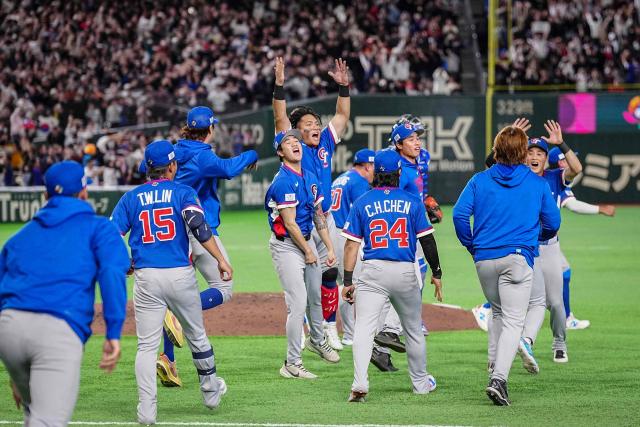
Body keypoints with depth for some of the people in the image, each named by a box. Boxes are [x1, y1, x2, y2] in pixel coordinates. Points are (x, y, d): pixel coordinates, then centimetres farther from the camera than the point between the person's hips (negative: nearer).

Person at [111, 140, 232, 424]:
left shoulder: (131, 198, 8)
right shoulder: (183, 193, 1)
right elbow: (198, 226, -15)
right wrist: (221, 260, -14)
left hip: (146, 278, 1)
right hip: (180, 274, -1)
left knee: (147, 345, 0)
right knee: (197, 336, 18)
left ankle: (147, 410, -9)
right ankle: (210, 391, 33)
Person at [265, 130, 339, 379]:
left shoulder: (310, 179, 8)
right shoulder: (283, 181, -19)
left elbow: (319, 216, 13)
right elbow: (290, 223, -18)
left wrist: (329, 248, 9)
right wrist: (308, 252, -11)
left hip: (306, 240, 8)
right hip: (286, 245, -8)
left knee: (315, 296, 22)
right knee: (298, 303, -12)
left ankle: (317, 340, 47)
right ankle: (292, 364, -6)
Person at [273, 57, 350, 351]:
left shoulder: (325, 144, 9)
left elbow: (342, 115, 10)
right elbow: (280, 118, -15)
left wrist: (343, 86, -1)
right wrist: (280, 85, -24)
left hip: (325, 218, 5)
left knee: (329, 273, 8)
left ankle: (329, 327, 19)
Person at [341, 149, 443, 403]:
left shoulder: (362, 203, 4)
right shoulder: (412, 202, 3)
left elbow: (352, 244, 1)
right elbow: (427, 240, 3)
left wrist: (348, 281, 4)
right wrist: (436, 273, 13)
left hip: (372, 271, -1)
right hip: (405, 272, 1)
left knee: (364, 329, -8)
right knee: (413, 330, 18)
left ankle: (360, 384, -25)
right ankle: (420, 382, 32)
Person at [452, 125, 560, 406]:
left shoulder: (479, 180, 6)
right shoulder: (537, 184, 5)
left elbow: (460, 214, -4)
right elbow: (552, 223, 8)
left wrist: (471, 245, 9)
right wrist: (537, 235, 30)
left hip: (484, 259, 3)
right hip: (517, 258, -3)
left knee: (498, 313, 24)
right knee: (513, 321, -6)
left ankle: (495, 372, 22)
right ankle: (499, 379, -22)